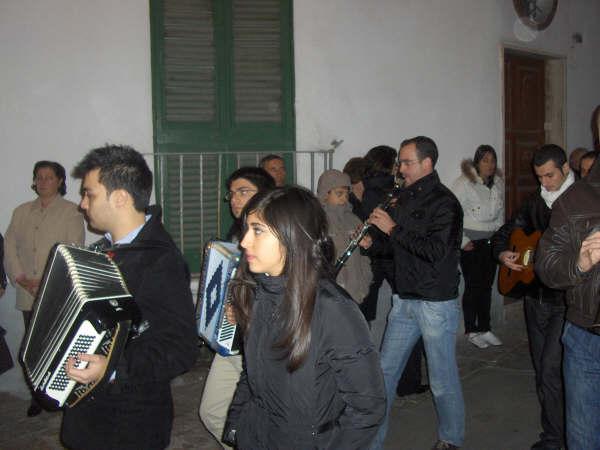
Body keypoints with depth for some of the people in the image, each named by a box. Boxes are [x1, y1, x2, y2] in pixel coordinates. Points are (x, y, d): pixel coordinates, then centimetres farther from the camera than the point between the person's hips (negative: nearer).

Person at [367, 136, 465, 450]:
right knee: (385, 371, 11)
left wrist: (393, 228, -21)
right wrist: (373, 242, 1)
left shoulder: (444, 202, -13)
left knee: (443, 382, 6)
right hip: (404, 300, 7)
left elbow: (436, 251, -25)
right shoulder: (405, 198, 11)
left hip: (436, 303, -7)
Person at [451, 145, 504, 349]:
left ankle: (484, 328, 22)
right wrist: (462, 241, -13)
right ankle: (471, 331, 12)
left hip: (491, 242, 6)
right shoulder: (464, 182, -13)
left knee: (487, 286, 10)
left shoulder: (498, 183, 7)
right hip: (471, 243, -6)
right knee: (473, 286, -2)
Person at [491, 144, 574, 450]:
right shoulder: (534, 202, 10)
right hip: (535, 296, 6)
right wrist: (502, 254, -1)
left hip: (566, 301, -6)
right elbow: (503, 233, 19)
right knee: (541, 369, 14)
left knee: (551, 371, -10)